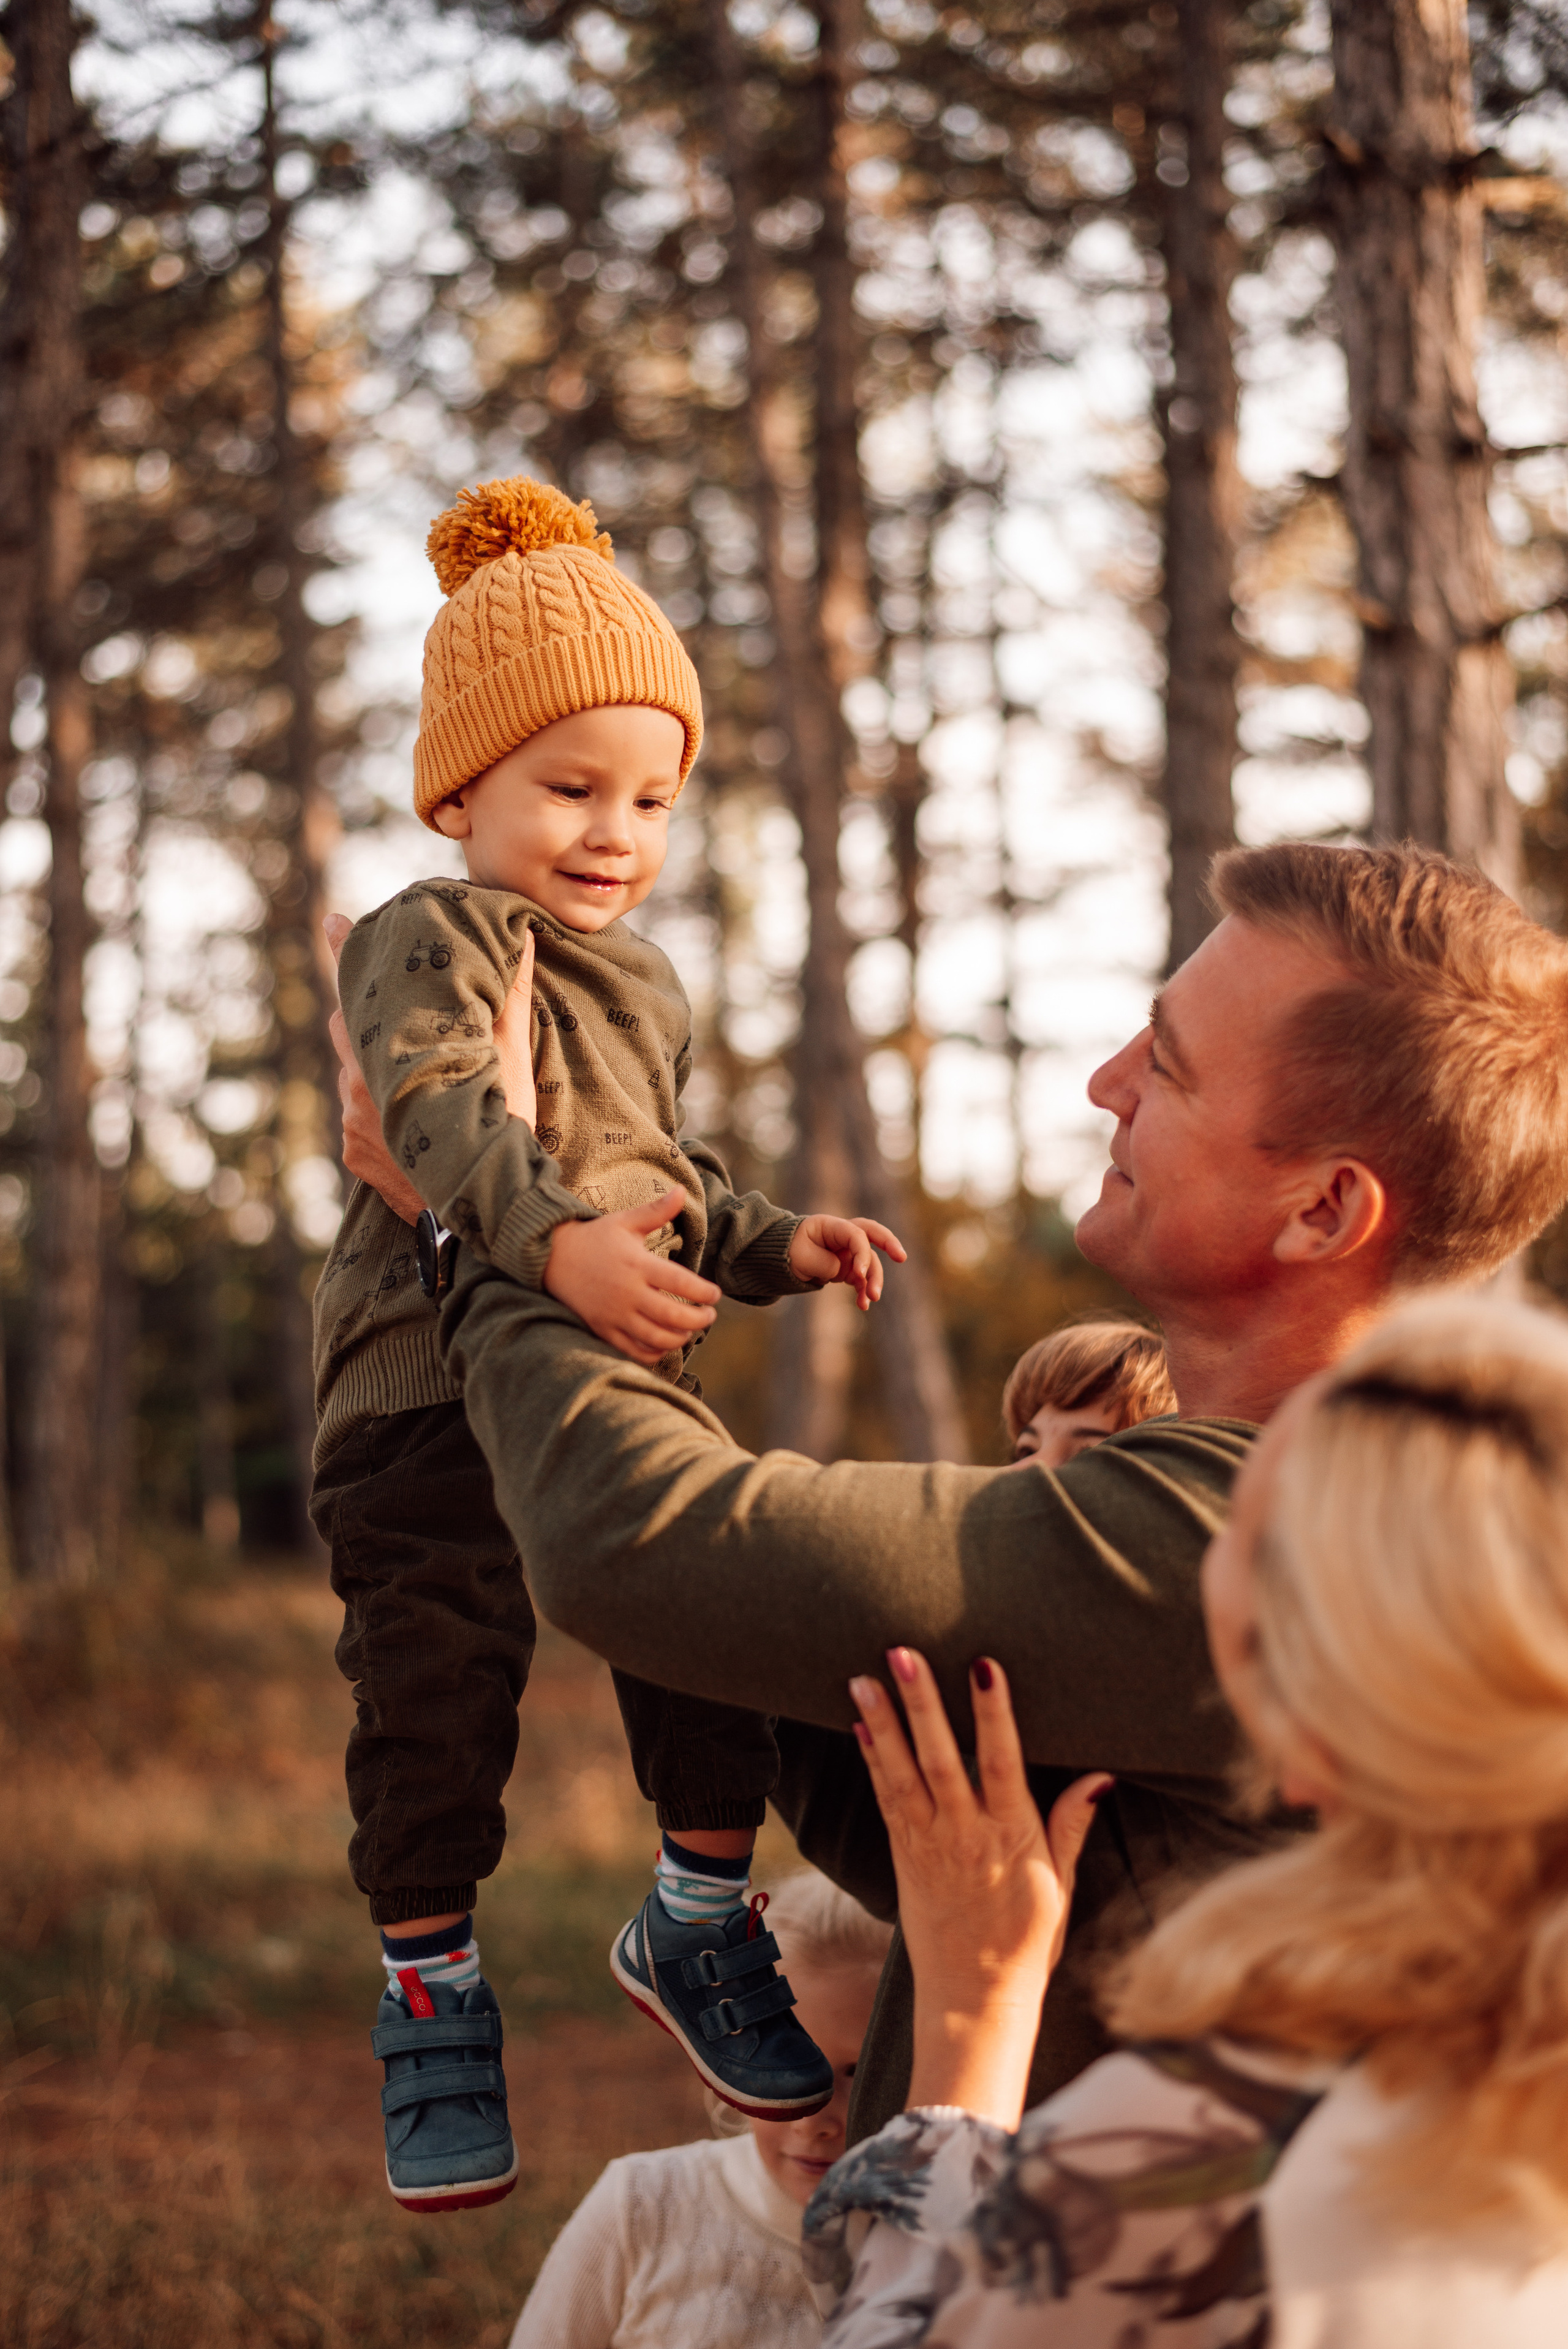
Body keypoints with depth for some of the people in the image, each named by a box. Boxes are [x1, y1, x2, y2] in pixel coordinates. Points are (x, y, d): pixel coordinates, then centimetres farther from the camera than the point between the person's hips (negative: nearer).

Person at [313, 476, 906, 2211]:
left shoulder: (645, 991, 20)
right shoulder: (428, 944, -7)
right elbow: (444, 1116, -26)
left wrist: (774, 1245, 13)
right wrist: (560, 1240, -42)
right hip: (434, 1373, -7)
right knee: (438, 1679, -6)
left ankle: (696, 1921, 23)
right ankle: (429, 1985, 13)